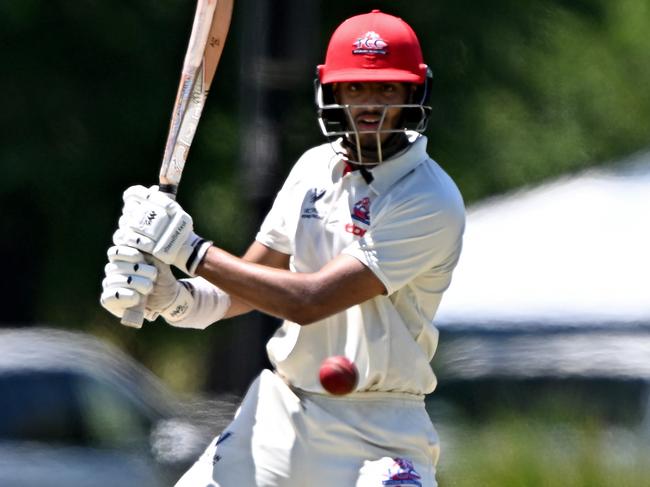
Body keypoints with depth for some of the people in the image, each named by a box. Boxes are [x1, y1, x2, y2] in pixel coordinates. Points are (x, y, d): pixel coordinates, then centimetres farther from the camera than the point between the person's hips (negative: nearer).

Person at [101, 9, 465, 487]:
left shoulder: (432, 201, -17)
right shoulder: (316, 168, 6)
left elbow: (309, 301, -21)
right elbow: (247, 285, 12)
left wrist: (191, 250, -18)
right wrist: (172, 296, -9)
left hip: (375, 430, -6)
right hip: (280, 411, 6)